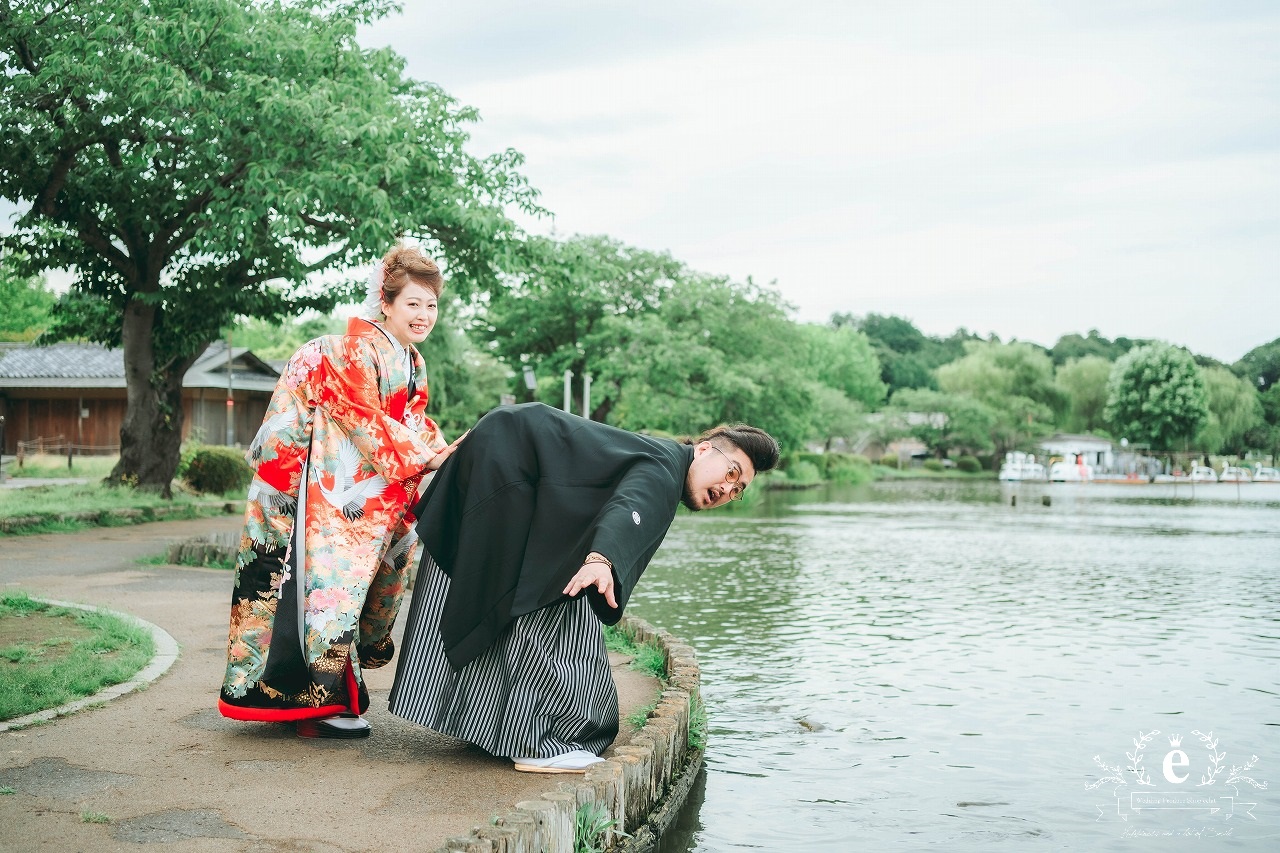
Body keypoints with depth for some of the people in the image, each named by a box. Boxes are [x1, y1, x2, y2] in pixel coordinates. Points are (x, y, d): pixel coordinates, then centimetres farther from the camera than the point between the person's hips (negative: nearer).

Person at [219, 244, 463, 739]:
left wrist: (445, 453, -10)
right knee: (326, 574, -9)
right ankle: (322, 703, -3)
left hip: (372, 489, 9)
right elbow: (364, 418, -21)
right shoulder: (358, 348, -17)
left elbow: (416, 423, 9)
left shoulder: (413, 365, 12)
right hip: (323, 482, -9)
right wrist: (423, 458, -23)